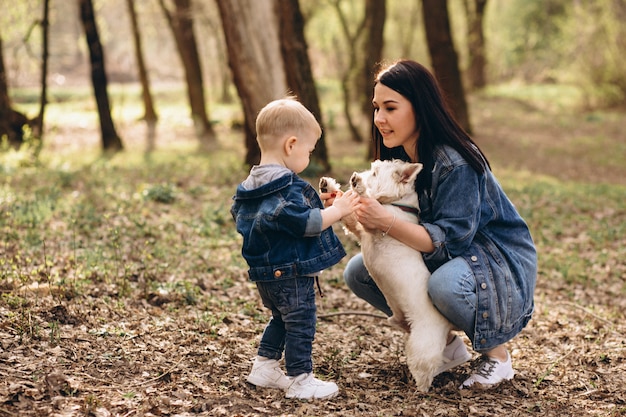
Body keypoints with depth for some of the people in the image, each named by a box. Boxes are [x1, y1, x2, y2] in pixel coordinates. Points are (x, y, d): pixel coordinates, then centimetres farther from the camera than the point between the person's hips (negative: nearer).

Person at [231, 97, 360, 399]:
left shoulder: (250, 186, 8)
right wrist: (337, 210, -17)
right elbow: (305, 222, -27)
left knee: (281, 319, 25)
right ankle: (300, 380, 9)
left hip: (265, 272, 10)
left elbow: (238, 214, 21)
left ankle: (264, 367, 30)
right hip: (291, 272, -9)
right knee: (300, 324, 1)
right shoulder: (288, 187, -21)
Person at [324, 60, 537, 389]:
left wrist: (386, 222, -40)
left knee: (445, 285, -40)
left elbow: (450, 240, -30)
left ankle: (496, 353, -7)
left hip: (499, 263, -8)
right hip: (447, 260, 8)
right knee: (358, 273, -4)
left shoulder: (455, 164, -25)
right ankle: (448, 346, 6)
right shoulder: (399, 157, -1)